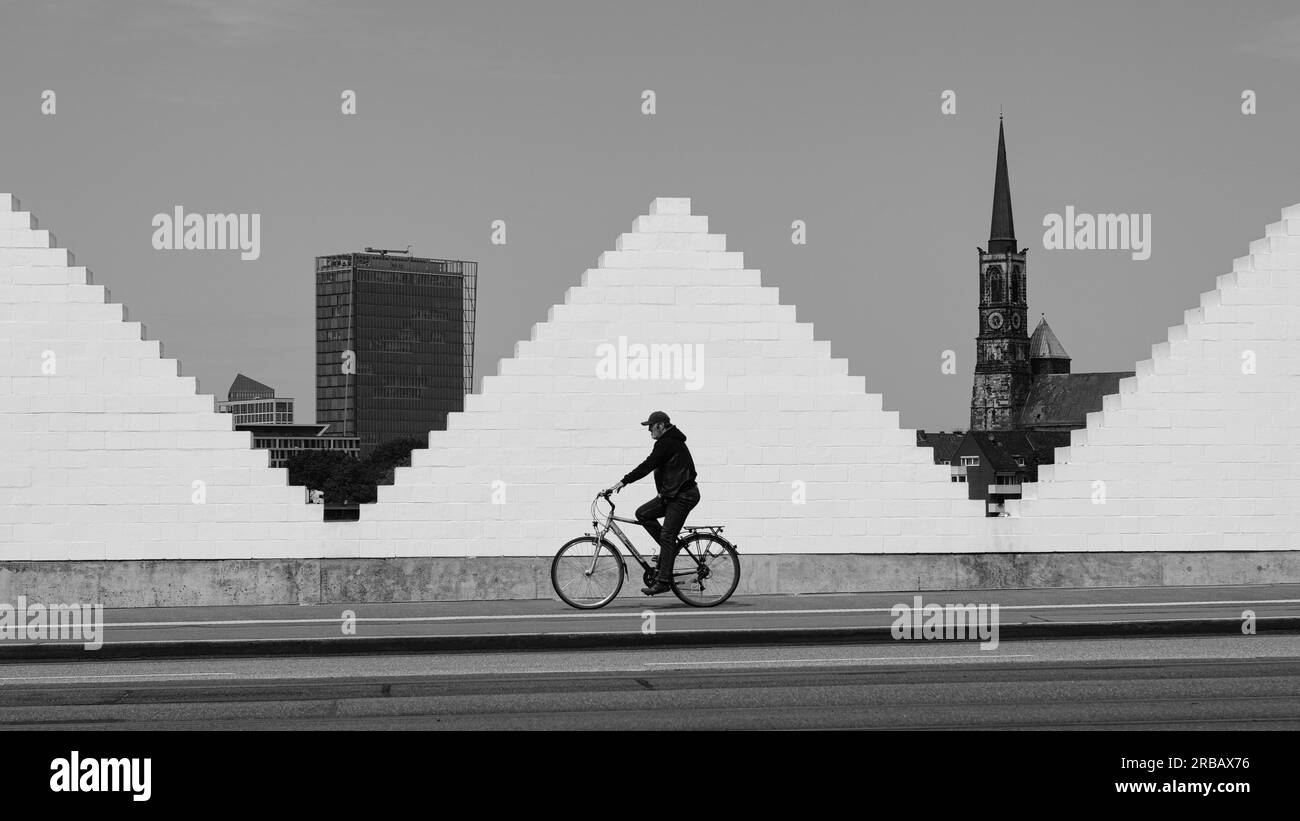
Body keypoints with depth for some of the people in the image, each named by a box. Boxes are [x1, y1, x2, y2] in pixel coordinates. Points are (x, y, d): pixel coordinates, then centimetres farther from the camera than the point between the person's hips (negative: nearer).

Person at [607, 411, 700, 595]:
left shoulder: (667, 443, -15)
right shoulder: (670, 441, 17)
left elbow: (648, 466, -21)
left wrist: (624, 482, -20)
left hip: (684, 496, -10)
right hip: (673, 493, 10)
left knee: (667, 537, -12)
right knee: (642, 513, 4)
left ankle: (663, 581, -14)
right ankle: (670, 547, 9)